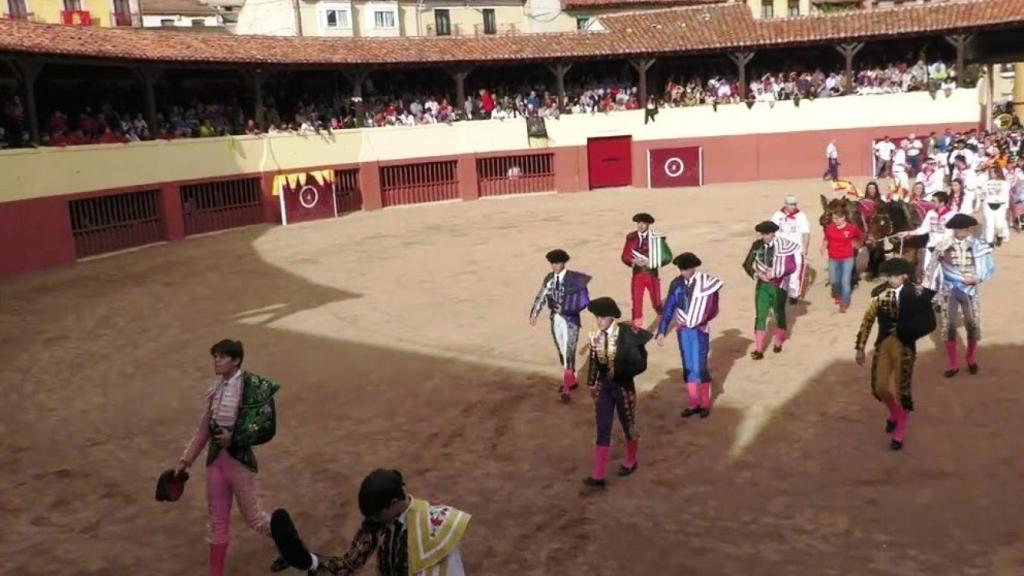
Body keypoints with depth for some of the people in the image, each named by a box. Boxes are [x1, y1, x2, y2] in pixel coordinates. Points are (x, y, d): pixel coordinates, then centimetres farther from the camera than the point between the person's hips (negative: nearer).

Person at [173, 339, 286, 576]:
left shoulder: (253, 386, -15)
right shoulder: (215, 389, 4)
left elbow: (267, 428, -16)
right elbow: (203, 429, 12)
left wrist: (234, 438, -22)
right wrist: (185, 460, 13)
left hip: (239, 460, -6)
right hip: (216, 459, 6)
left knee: (253, 516, 7)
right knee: (217, 521, 13)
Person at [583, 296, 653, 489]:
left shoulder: (627, 334, -19)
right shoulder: (595, 336, -5)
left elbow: (640, 364, -17)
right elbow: (593, 362, 6)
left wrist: (618, 372, -25)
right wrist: (591, 384, 9)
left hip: (623, 386, -3)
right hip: (603, 387, 4)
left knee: (628, 426, 16)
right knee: (602, 431, 5)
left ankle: (630, 462, 42)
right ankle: (598, 476, 8)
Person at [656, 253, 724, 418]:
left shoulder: (707, 282, -9)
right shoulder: (676, 284, 0)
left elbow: (713, 310, -5)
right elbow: (669, 308, 2)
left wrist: (700, 321, -12)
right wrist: (662, 331, -2)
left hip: (699, 330, -4)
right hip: (683, 330, 4)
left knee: (700, 366, -2)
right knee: (688, 367, 9)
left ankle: (705, 404, 12)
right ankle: (694, 404, 19)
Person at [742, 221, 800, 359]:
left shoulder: (784, 246, -15)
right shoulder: (757, 245, -6)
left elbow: (792, 267, -13)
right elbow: (747, 264, -1)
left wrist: (775, 273, -23)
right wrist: (756, 274, -18)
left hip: (779, 286, -2)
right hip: (762, 285, 2)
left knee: (779, 314, 16)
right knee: (760, 316, -4)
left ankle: (778, 343, 37)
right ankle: (759, 349, -3)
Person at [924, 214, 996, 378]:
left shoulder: (978, 246, -3)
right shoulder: (944, 246, -5)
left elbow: (990, 268, 0)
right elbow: (934, 268, -1)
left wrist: (977, 278, -18)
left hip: (970, 290, 0)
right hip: (949, 290, 0)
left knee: (973, 325, 3)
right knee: (949, 326, 1)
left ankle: (971, 359, 30)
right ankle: (954, 364, 14)